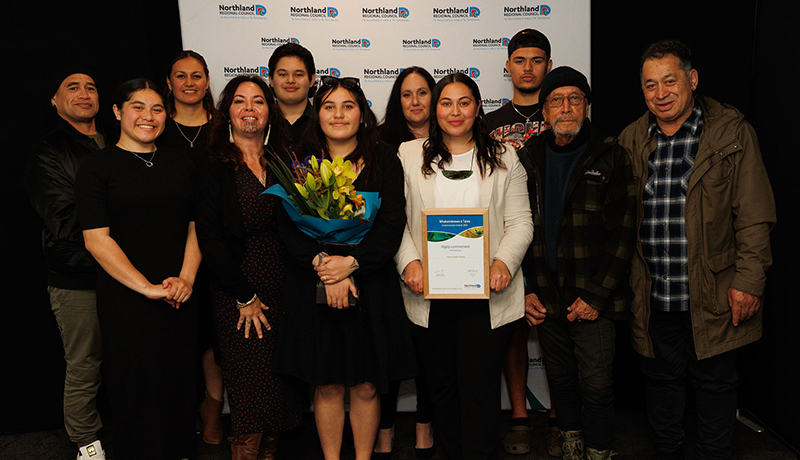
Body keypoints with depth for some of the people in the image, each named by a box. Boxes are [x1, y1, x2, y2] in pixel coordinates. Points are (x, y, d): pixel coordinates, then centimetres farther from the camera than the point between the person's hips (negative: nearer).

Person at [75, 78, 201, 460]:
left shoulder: (180, 163, 10)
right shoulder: (97, 167, -3)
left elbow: (195, 225, 9)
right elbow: (96, 239, -10)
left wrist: (186, 278, -6)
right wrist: (148, 288, -16)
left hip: (181, 297, 4)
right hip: (126, 301, -4)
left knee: (180, 383, 12)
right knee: (136, 389, 6)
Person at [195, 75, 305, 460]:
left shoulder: (284, 163, 10)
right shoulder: (213, 168, -3)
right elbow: (209, 238, -8)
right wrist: (245, 296, -10)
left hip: (283, 289, 4)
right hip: (237, 295, -4)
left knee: (282, 388, 9)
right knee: (251, 393, -2)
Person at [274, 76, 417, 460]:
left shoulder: (383, 160, 2)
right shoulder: (300, 161, 4)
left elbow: (393, 225, -6)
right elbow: (288, 226, -3)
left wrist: (351, 262, -18)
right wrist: (323, 265, -17)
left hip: (371, 285, 0)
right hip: (312, 288, 1)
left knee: (366, 386, 8)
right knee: (326, 385, 9)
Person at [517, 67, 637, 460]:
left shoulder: (611, 157, -4)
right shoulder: (529, 157, 6)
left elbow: (623, 232, -7)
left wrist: (596, 295, -12)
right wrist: (525, 289, 2)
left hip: (592, 299, -3)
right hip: (545, 298, 3)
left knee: (596, 384, 4)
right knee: (560, 376, 16)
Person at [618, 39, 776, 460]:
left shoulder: (731, 132, -4)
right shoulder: (631, 140, 6)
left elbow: (754, 216, -5)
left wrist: (749, 281, -11)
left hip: (713, 295, -3)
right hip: (653, 297, 3)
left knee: (714, 384, 12)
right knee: (661, 380, 17)